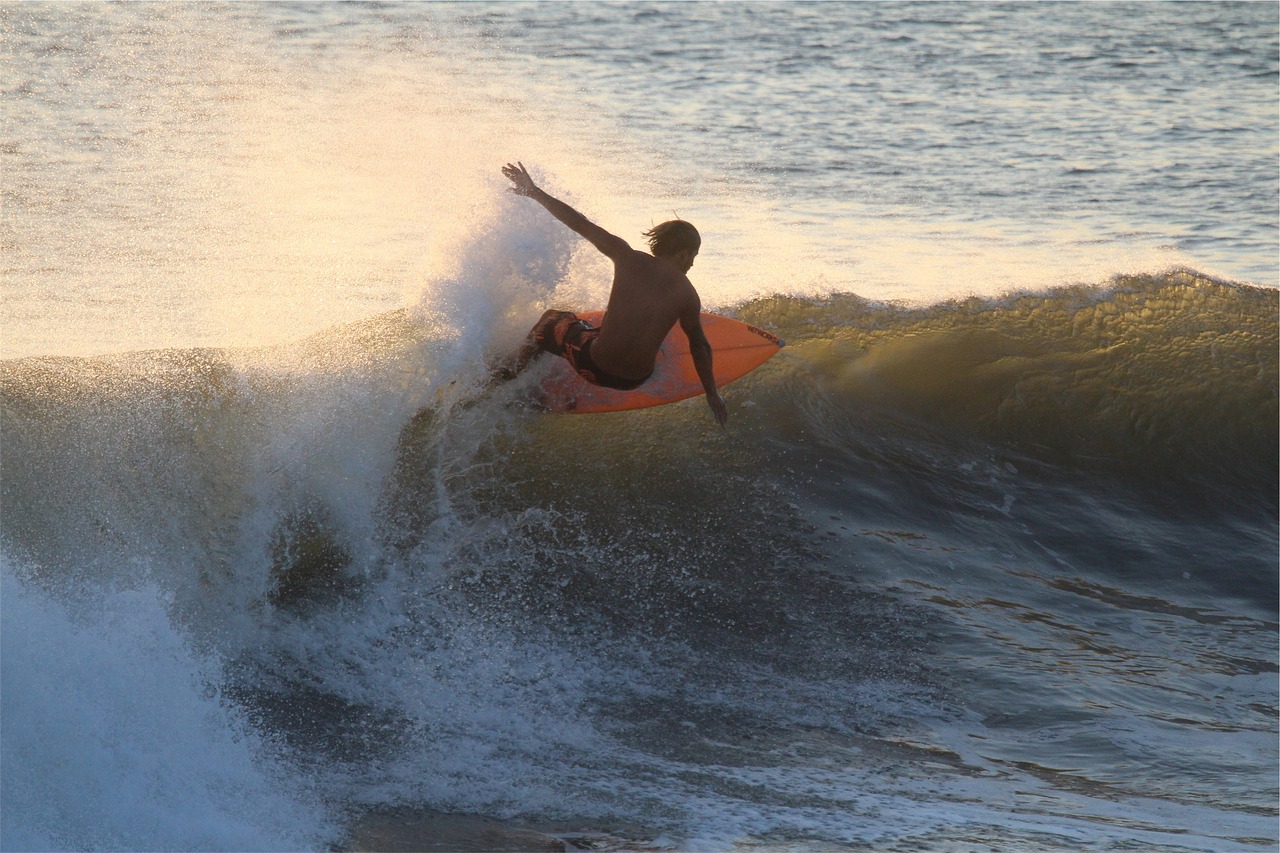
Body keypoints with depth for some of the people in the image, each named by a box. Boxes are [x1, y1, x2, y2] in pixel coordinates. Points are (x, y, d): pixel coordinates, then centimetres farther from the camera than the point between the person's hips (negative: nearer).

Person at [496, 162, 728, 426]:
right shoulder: (687, 295, -5)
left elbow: (580, 224, -4)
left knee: (551, 321, 28)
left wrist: (534, 192, 3)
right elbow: (699, 346, 4)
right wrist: (712, 394, 17)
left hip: (594, 367, -2)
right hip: (636, 381, 2)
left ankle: (513, 372, 40)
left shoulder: (628, 258, -8)